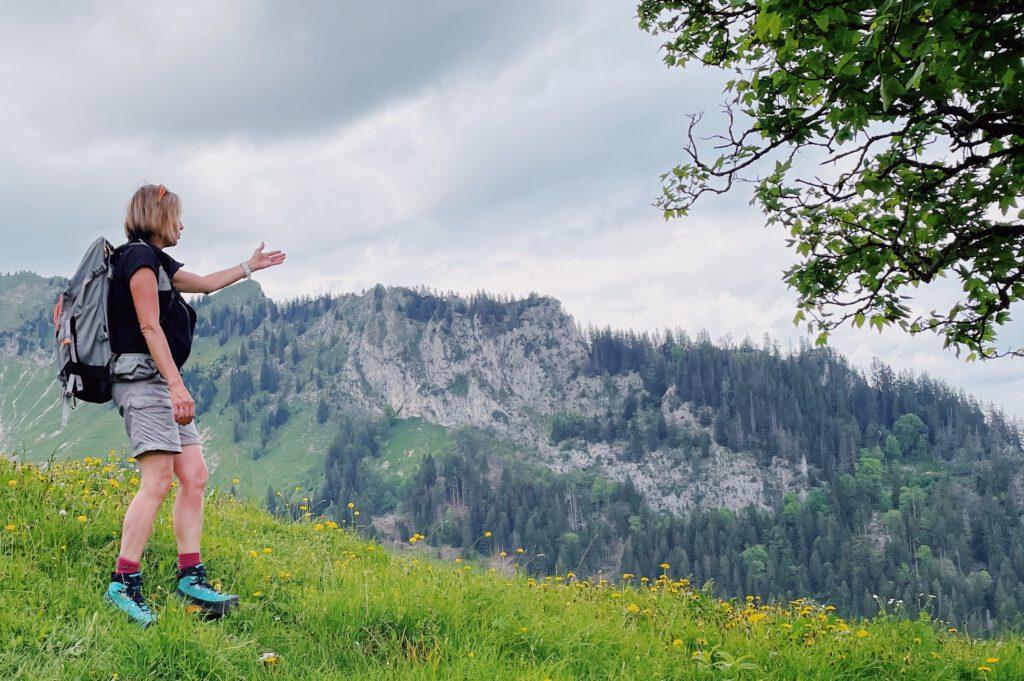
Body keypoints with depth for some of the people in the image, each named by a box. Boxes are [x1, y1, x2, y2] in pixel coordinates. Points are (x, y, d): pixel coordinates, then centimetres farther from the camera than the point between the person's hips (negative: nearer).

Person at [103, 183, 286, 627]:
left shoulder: (157, 262, 22)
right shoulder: (140, 256, -7)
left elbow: (204, 283, 38)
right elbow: (150, 326, -16)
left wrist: (250, 266, 46)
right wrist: (177, 385, -22)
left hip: (160, 383, 10)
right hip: (143, 377, -10)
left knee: (194, 476, 2)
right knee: (157, 482, -17)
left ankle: (190, 577, 2)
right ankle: (123, 585, -14)